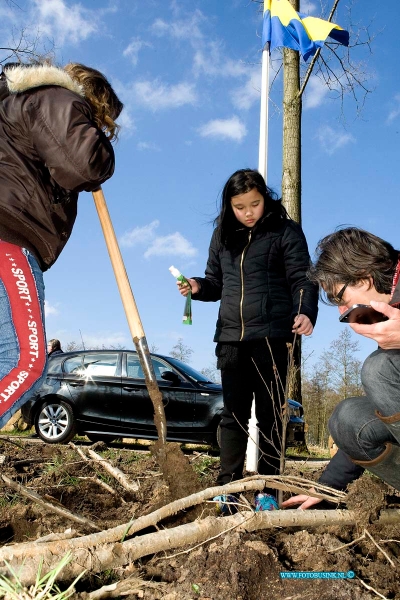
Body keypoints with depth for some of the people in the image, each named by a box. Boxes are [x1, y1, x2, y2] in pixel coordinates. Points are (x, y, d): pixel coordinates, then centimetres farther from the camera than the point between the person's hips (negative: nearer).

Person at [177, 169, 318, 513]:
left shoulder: (285, 231, 0)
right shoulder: (223, 235, 14)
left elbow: (302, 280, -7)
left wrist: (305, 313, -26)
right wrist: (198, 287, -1)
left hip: (271, 337, -4)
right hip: (231, 338, 4)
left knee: (269, 414, 2)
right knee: (233, 414, 5)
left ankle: (267, 490, 10)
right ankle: (227, 489, 11)